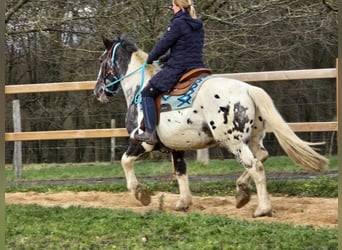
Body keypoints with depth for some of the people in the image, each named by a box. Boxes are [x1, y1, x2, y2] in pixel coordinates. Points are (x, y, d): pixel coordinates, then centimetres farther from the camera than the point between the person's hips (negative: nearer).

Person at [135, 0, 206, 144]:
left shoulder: (178, 23, -11)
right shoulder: (199, 27, 15)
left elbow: (163, 44, -9)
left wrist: (150, 59, 8)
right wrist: (168, 57, 25)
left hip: (177, 68, -8)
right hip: (197, 67, 8)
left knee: (147, 93, 1)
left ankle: (150, 133, -9)